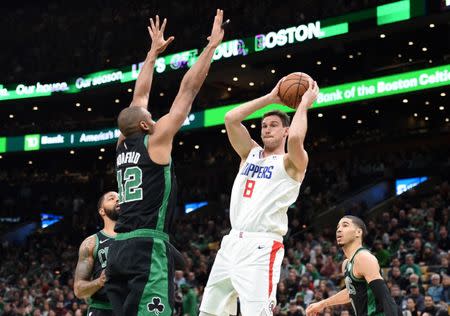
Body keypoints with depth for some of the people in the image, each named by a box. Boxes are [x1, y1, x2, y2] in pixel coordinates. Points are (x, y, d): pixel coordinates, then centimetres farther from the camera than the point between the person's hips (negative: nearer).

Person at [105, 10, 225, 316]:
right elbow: (188, 89, 0)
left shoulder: (123, 146, 16)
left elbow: (140, 95, 27)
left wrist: (154, 52, 36)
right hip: (148, 248, -8)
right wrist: (212, 45, 5)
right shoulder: (155, 141, -1)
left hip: (120, 249, 8)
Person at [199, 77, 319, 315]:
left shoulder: (291, 162, 0)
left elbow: (295, 138, -23)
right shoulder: (250, 153, 18)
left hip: (261, 247, -7)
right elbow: (231, 119, 5)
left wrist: (304, 104, -8)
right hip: (233, 242, 7)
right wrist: (270, 99, 8)